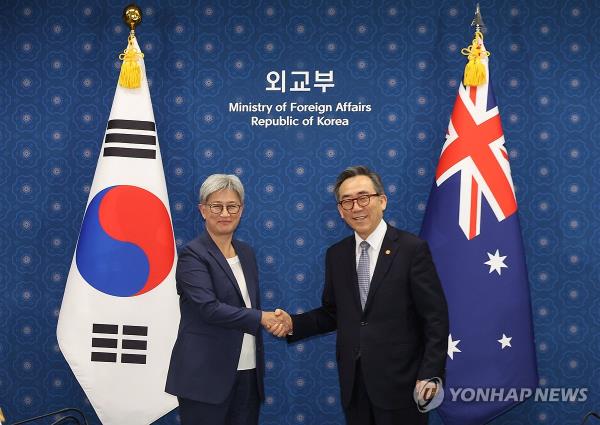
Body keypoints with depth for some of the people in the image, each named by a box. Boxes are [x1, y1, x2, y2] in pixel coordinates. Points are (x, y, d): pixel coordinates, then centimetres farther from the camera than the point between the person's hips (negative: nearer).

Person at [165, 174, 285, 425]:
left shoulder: (246, 253, 12)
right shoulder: (193, 255, -10)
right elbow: (209, 308, -20)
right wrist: (261, 318, -14)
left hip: (247, 372, 6)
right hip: (206, 375, -6)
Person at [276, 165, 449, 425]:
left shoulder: (412, 249, -9)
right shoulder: (335, 255, 7)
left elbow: (435, 318, -9)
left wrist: (430, 375, -15)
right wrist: (293, 324, -2)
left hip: (398, 381, -4)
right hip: (353, 382, 4)